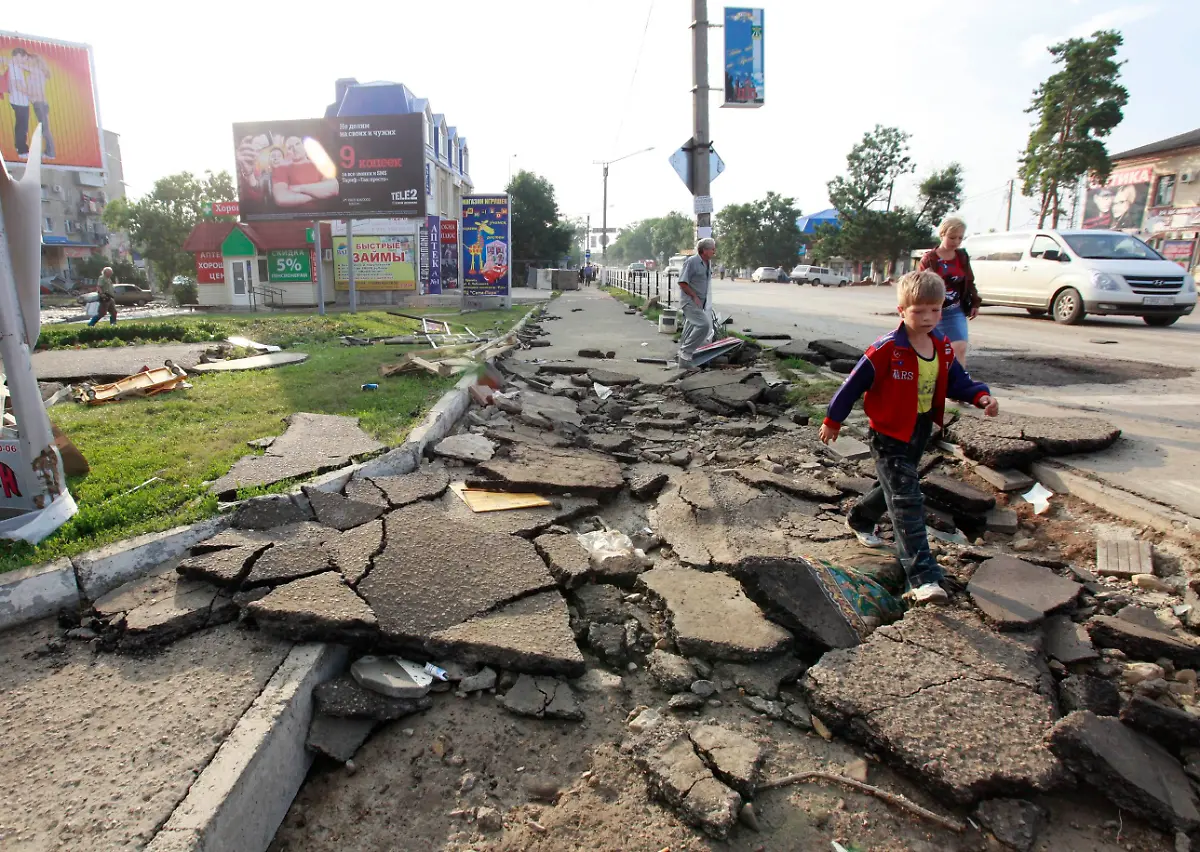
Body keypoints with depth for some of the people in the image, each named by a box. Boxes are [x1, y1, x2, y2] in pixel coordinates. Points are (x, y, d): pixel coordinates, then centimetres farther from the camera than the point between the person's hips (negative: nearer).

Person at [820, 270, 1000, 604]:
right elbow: (855, 383, -16)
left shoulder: (942, 346, 0)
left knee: (896, 488, 25)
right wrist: (833, 420, -10)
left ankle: (860, 520, 53)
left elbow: (957, 382, 9)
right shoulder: (888, 349, -21)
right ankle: (923, 578, -13)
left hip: (921, 430, 8)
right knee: (907, 501, -12)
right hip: (889, 434, -8)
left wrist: (982, 396, -11)